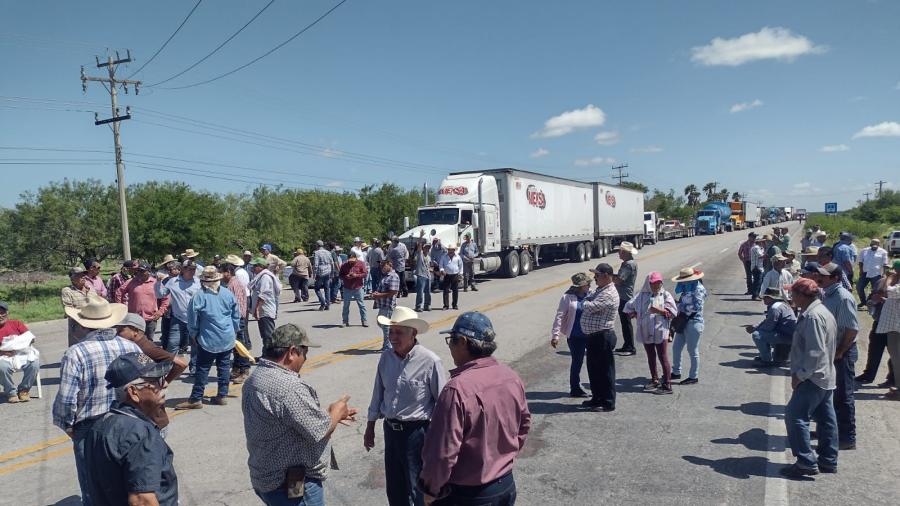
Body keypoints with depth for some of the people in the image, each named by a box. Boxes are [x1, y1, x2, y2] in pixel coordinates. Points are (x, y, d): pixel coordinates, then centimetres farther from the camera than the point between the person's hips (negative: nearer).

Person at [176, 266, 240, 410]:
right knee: (224, 366, 9)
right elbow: (236, 315, 9)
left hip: (208, 339, -4)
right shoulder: (228, 294, 1)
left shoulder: (199, 296, -11)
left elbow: (192, 318, -6)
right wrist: (235, 331, 21)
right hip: (228, 338, 4)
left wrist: (194, 334, 10)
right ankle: (222, 396, 13)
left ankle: (196, 399, 4)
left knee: (203, 368, 1)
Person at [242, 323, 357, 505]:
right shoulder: (289, 387, -28)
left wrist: (328, 414, 11)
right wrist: (336, 413, -3)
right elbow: (319, 431, -21)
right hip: (294, 485, -10)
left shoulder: (255, 378, 5)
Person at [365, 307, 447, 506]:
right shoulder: (386, 358, -2)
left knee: (418, 490, 5)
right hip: (390, 429, 6)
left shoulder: (430, 361, -20)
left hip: (416, 431, -5)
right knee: (394, 489, 19)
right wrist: (370, 428, 17)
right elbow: (378, 394, 10)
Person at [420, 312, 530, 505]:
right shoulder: (512, 378, -5)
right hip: (506, 486, 6)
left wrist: (430, 489, -9)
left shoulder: (458, 389, -28)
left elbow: (443, 452, -25)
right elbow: (524, 424, 10)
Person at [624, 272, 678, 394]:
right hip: (646, 332, 4)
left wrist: (660, 310, -21)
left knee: (663, 358, -3)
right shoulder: (642, 295, 3)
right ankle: (655, 380, 31)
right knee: (651, 357, 16)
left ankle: (667, 385, 2)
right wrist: (636, 315, -3)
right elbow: (628, 307, 9)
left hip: (660, 331, -4)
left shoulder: (665, 295, -2)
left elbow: (673, 312, -8)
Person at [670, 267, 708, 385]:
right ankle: (676, 372, 28)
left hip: (694, 323, -10)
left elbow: (697, 306, -22)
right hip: (683, 322, 10)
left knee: (693, 351, 0)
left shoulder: (698, 289, -14)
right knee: (676, 348, 14)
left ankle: (693, 377, 11)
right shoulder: (687, 288, 13)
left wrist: (683, 308, -13)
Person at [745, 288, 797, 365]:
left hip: (786, 336, -11)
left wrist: (754, 329, -5)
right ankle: (764, 355, 28)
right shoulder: (780, 305, 14)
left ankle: (767, 360, -9)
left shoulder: (775, 308, -21)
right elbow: (768, 322, 19)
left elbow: (768, 327, -19)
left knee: (756, 335, -20)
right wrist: (754, 327, 7)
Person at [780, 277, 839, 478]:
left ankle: (806, 463, -5)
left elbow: (815, 352, -25)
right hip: (825, 377, 11)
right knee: (825, 418, 15)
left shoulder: (812, 316, -21)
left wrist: (800, 375, -18)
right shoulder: (821, 311, 13)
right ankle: (828, 460, 24)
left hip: (813, 378, -11)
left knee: (795, 416, -7)